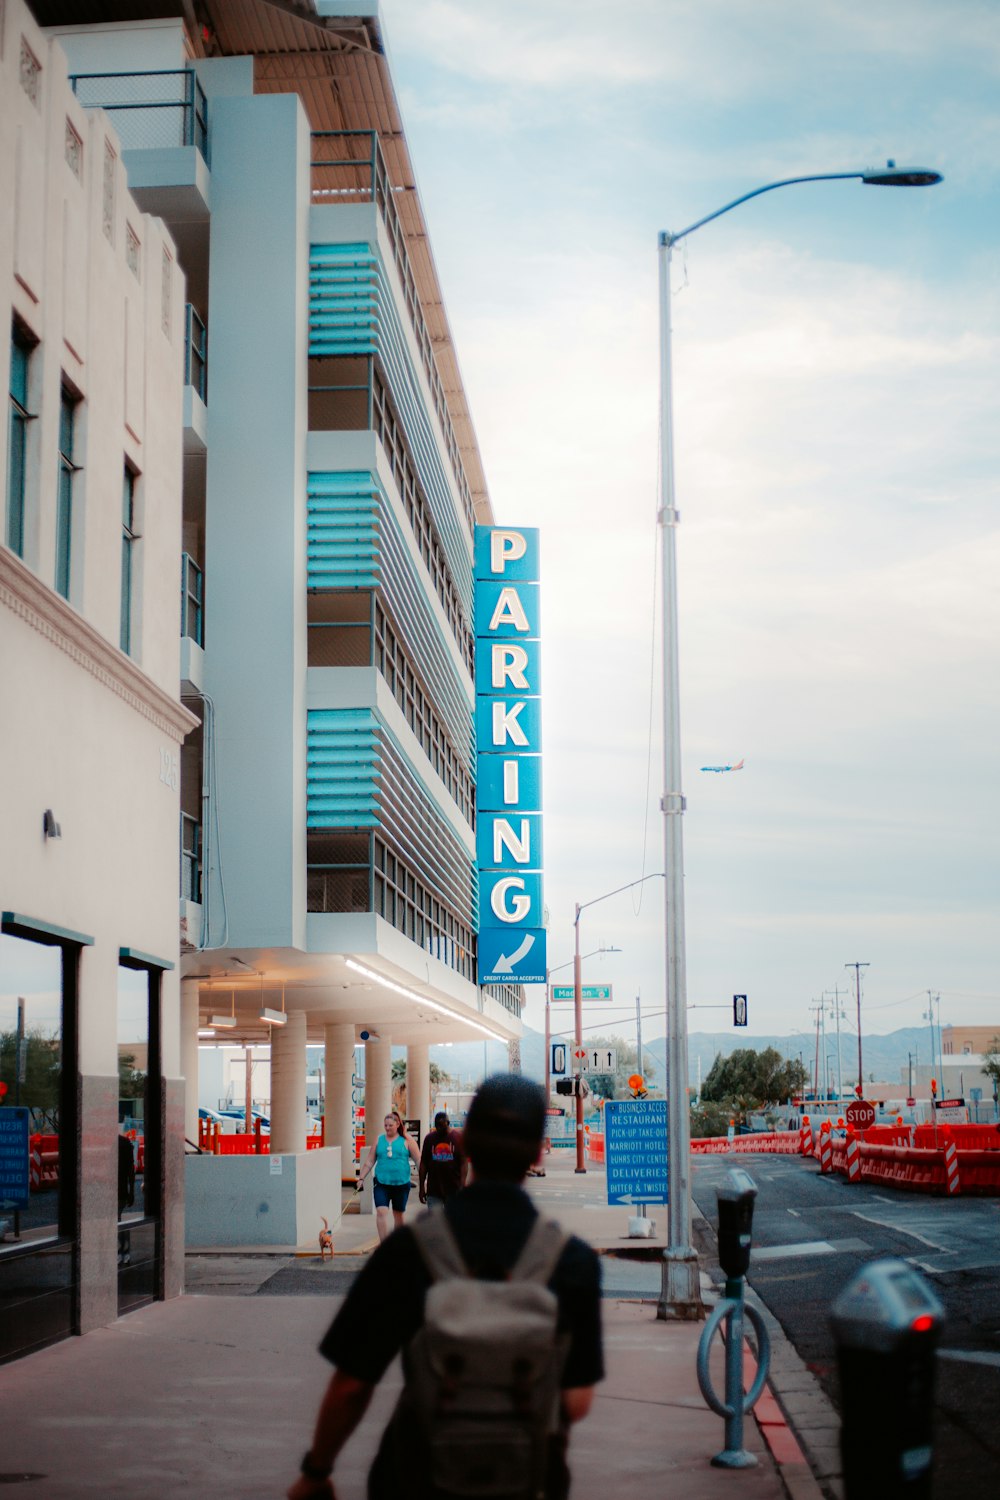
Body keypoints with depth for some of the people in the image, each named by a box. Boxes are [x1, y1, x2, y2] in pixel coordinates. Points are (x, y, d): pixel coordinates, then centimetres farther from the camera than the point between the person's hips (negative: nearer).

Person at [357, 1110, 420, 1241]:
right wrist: (361, 1178, 5)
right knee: (381, 1212, -16)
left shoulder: (407, 1140, 1)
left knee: (398, 1215, 11)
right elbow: (369, 1162, 11)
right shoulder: (379, 1141, 7)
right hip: (381, 1183, 1)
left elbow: (418, 1160, 0)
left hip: (401, 1183, -1)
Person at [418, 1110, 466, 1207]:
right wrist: (421, 1187, 3)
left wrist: (462, 1186, -15)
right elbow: (423, 1163, 6)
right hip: (434, 1190, 1)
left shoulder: (458, 1138, -3)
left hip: (453, 1189, -1)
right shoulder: (429, 1138, 3)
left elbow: (464, 1163, -6)